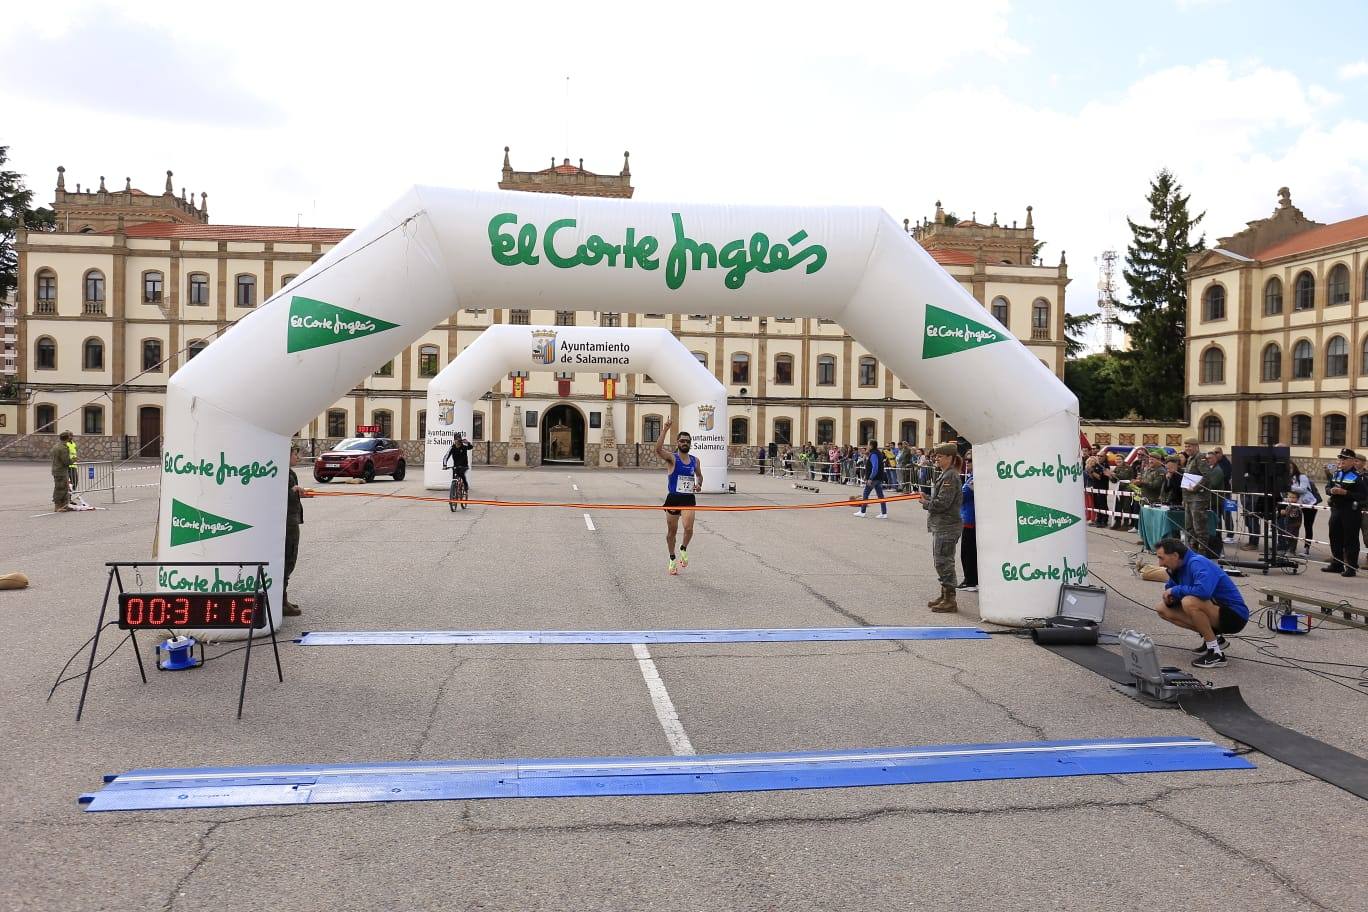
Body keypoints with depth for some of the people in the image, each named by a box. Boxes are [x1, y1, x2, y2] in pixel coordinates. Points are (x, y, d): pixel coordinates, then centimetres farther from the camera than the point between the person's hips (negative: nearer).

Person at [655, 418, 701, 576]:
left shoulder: (695, 460, 7)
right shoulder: (672, 458, -6)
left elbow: (699, 475, 25)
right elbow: (658, 449, -26)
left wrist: (698, 484, 2)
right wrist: (665, 429, -29)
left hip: (688, 498, 2)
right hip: (673, 498, -2)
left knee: (688, 528, -18)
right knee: (672, 531, 8)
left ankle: (683, 549, 12)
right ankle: (672, 559, 28)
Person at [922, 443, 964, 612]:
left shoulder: (950, 477, -17)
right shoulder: (945, 475, 15)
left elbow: (942, 503, -22)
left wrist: (925, 503, -8)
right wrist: (927, 498, 5)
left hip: (947, 527, -10)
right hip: (941, 526, 10)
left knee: (944, 562, -4)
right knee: (940, 561, 17)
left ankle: (950, 601, 2)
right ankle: (945, 596, 28)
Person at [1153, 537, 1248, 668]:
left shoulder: (1197, 563, -22)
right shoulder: (1178, 568, 3)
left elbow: (1203, 591, -40)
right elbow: (1171, 590, 16)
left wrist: (1176, 590, -23)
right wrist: (1169, 597, -9)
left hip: (1235, 615, -9)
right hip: (1216, 611, 9)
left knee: (1189, 602, -34)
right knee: (1163, 609, 7)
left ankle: (1216, 653, -19)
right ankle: (1213, 637, 10)